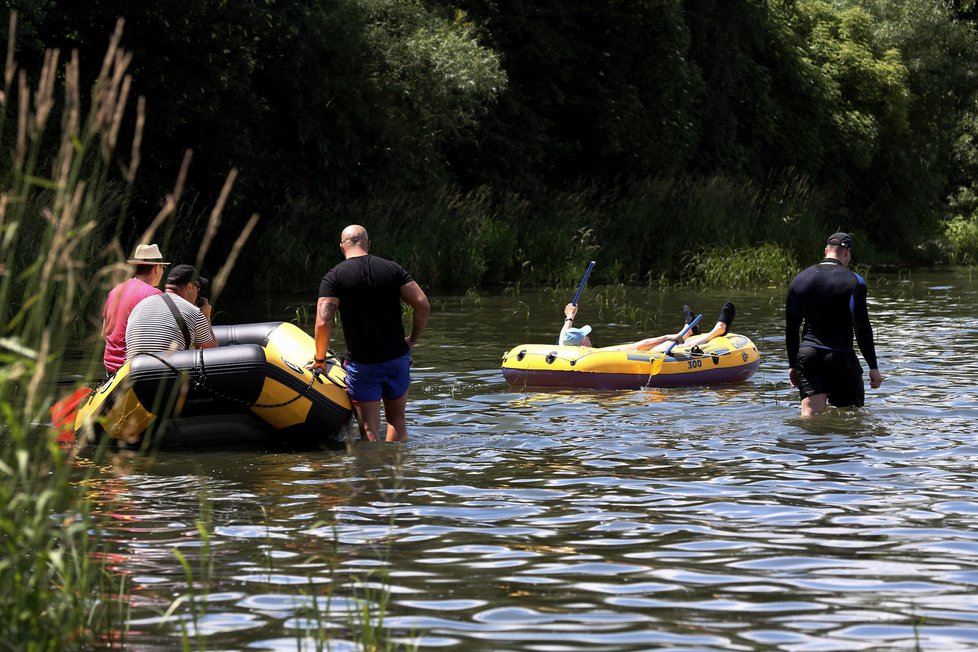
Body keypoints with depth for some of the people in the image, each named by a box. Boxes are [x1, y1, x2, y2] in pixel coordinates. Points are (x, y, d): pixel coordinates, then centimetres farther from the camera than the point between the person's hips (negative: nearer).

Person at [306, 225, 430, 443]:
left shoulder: (334, 277, -7)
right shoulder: (392, 269, 1)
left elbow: (323, 322, -17)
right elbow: (422, 305, -5)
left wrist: (320, 360, -4)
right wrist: (412, 340, 8)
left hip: (362, 364, -3)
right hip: (397, 358, 3)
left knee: (370, 430, 3)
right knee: (397, 420, 19)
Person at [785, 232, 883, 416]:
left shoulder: (799, 279, 9)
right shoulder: (853, 281, -5)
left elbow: (790, 329, 12)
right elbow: (862, 328, -9)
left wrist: (793, 365, 20)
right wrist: (873, 367, -5)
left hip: (808, 355, 3)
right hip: (841, 357, -3)